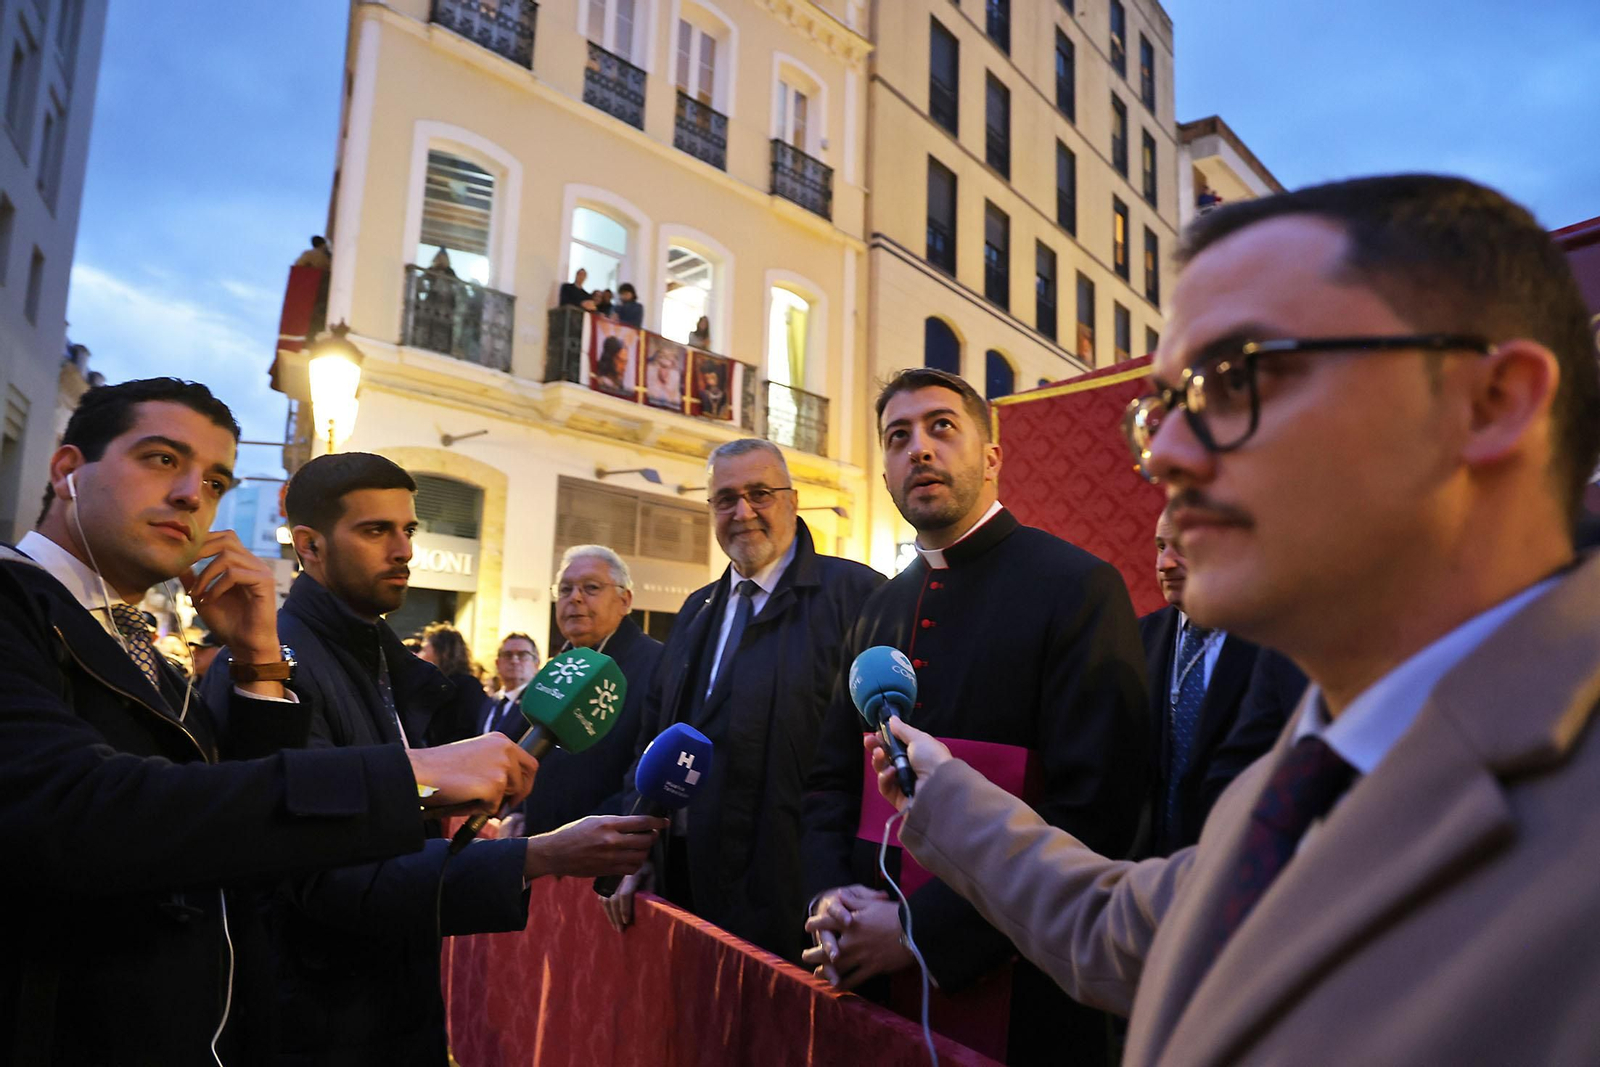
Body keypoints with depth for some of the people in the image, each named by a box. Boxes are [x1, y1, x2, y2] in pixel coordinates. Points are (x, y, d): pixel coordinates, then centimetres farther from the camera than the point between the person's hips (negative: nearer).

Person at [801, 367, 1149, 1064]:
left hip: (1011, 989, -5)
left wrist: (921, 929, -19)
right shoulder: (881, 610, 8)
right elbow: (831, 779, 11)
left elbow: (1094, 811, -19)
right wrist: (829, 898, -7)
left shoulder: (1078, 587, -13)